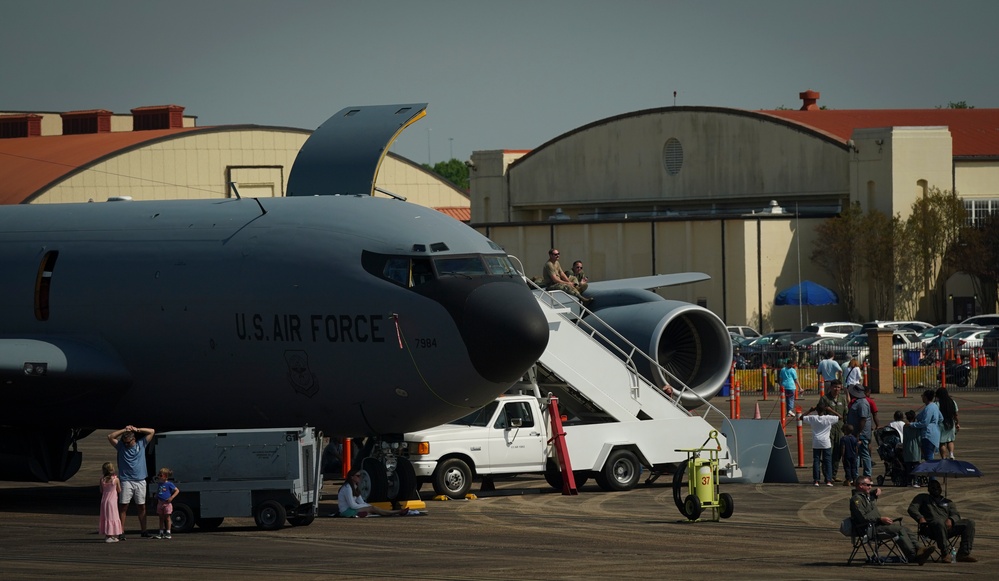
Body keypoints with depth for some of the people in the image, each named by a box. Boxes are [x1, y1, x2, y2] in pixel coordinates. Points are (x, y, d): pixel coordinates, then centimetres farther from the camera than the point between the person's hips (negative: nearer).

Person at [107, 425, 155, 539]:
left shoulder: (141, 444, 9)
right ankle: (121, 532, -7)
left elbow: (152, 431, 11)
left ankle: (144, 531, 13)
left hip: (140, 480, 2)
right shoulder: (121, 446, 5)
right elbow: (110, 437, -3)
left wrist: (137, 430, 2)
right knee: (123, 506, -7)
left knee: (141, 507, 6)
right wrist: (124, 430, -3)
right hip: (126, 481, -2)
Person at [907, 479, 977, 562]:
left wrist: (950, 520, -8)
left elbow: (956, 515, 18)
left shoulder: (948, 502, 33)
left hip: (948, 527, 4)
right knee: (940, 522, -42)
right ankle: (945, 554, -40)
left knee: (969, 523, -17)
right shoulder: (922, 498, 26)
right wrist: (920, 518, -11)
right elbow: (912, 509, 11)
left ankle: (964, 554, -28)